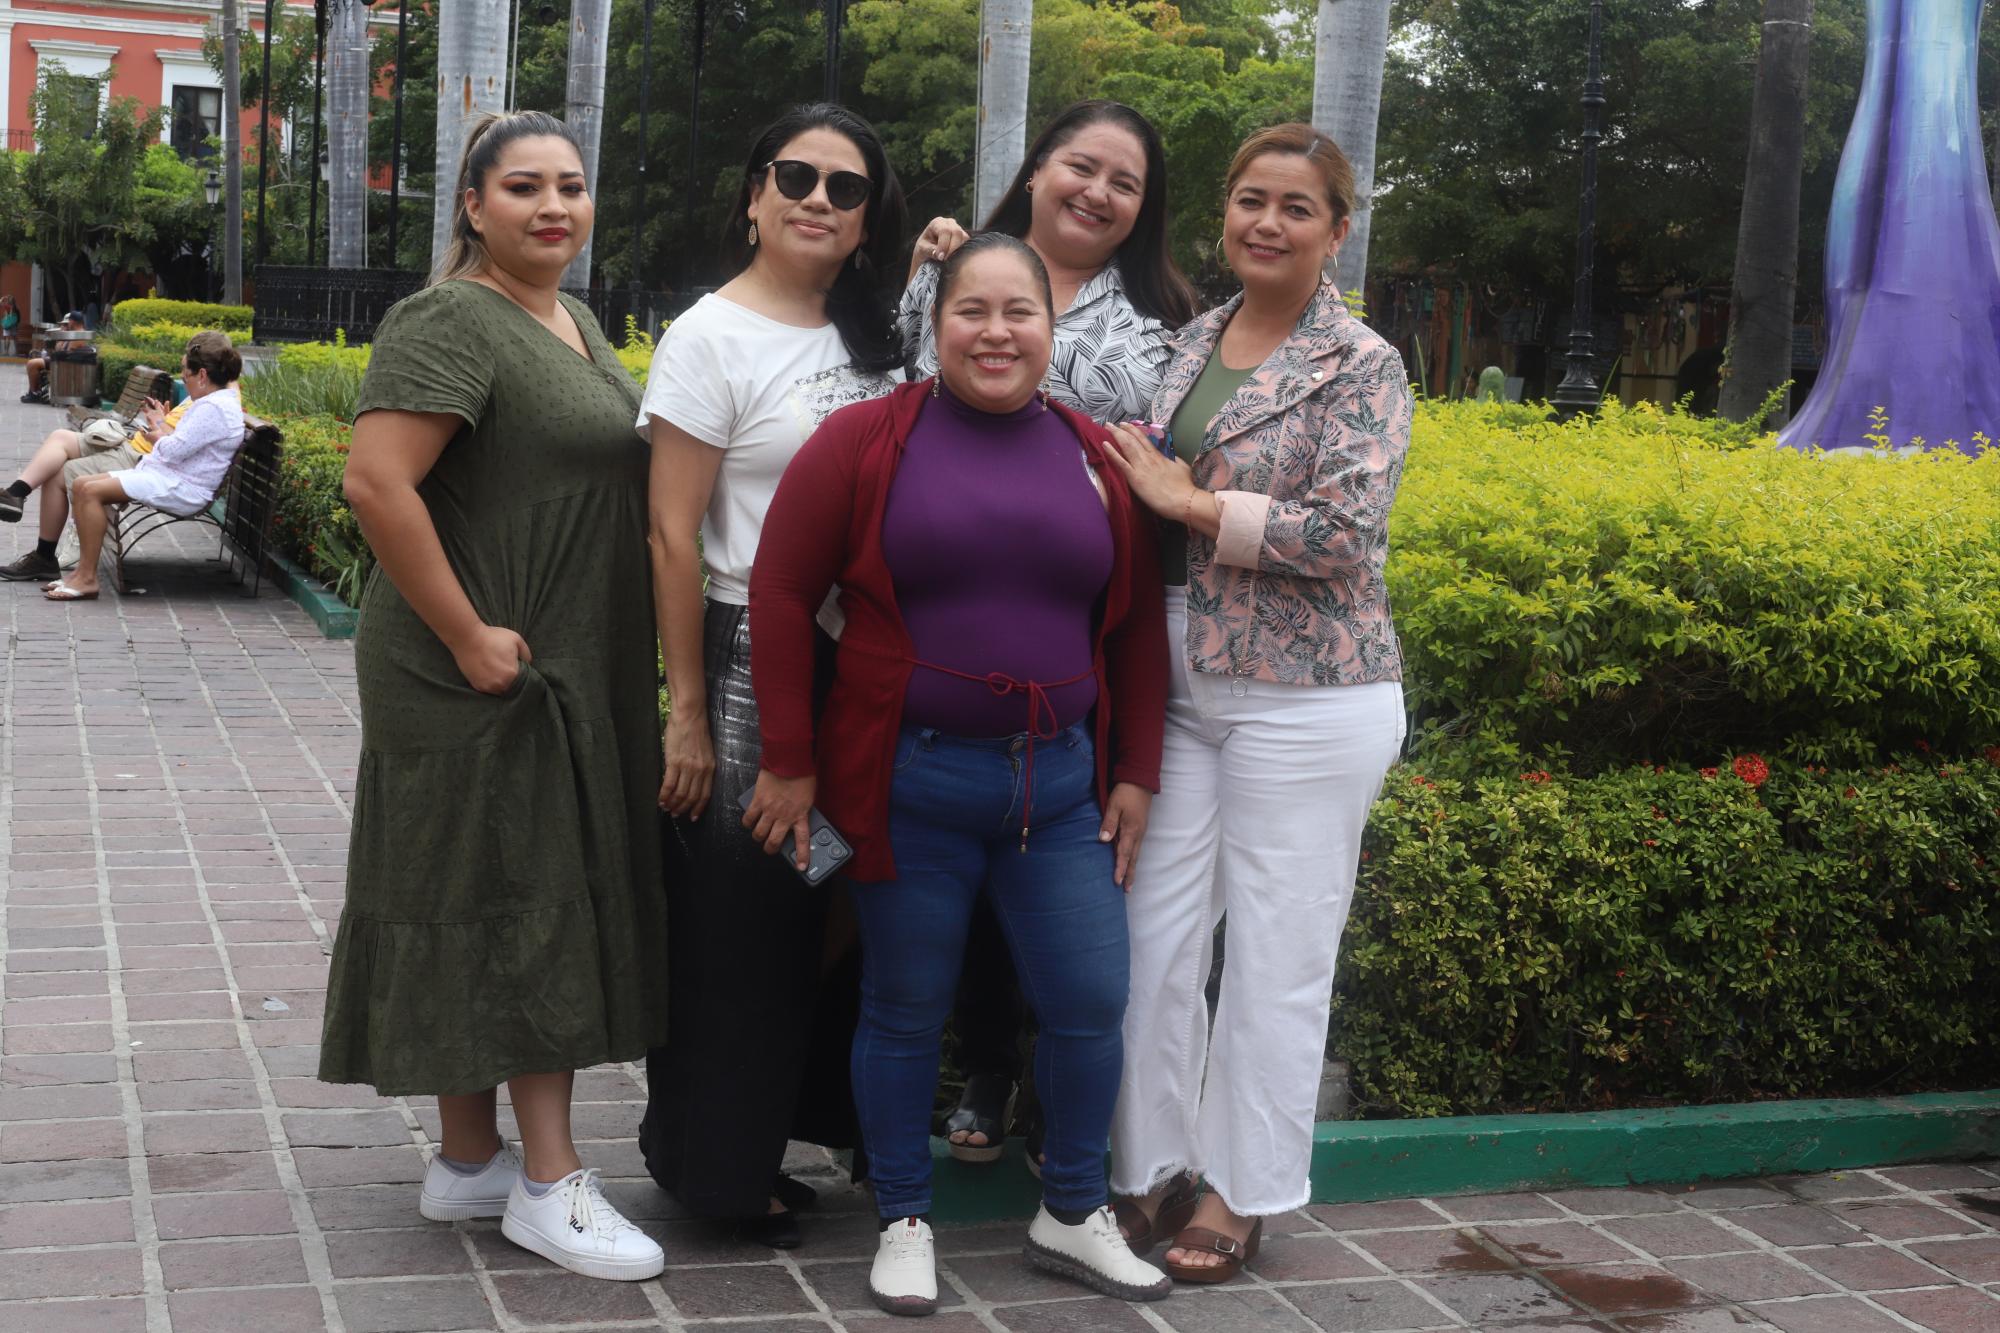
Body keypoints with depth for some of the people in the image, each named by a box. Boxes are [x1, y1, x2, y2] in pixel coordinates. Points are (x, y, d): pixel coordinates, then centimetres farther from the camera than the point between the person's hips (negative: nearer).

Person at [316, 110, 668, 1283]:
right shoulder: (452, 322, -14)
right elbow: (377, 482, -24)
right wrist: (470, 638, -21)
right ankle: (549, 1183, 5)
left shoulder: (576, 319, 15)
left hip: (575, 678, 9)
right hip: (486, 682, -9)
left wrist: (633, 673, 17)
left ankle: (471, 1164, 23)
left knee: (546, 909, 13)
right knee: (518, 910, -4)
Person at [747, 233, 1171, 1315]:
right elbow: (780, 595, -4)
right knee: (905, 1011, 8)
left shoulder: (1097, 458, 7)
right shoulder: (865, 442, -4)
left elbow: (1137, 626, 12)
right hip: (911, 783, -3)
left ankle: (1072, 1216, 26)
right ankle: (903, 1223, 27)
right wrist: (791, 761, -6)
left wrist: (1135, 773, 9)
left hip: (1061, 786, 3)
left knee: (1090, 1001, 5)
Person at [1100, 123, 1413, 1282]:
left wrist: (1188, 500, -15)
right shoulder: (1193, 341, 11)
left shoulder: (1362, 367, -7)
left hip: (1305, 701, -6)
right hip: (1180, 690, 6)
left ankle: (1245, 1193, 18)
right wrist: (1135, 479, 1)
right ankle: (1151, 1167, 23)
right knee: (1154, 938, 7)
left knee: (1279, 958, 4)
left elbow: (1345, 532, -19)